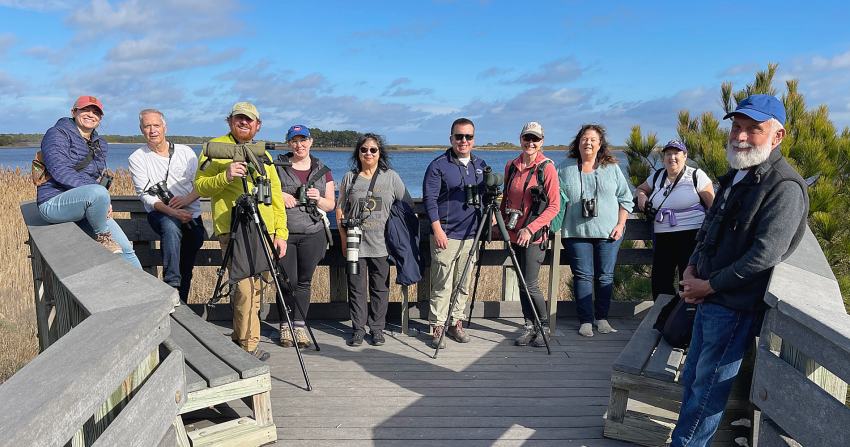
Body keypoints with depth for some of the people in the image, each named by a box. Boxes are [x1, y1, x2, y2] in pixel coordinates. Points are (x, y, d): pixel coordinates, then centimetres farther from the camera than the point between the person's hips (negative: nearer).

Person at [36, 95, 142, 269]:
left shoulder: (100, 144, 17)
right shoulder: (57, 134, -5)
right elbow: (60, 171, -19)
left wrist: (106, 202, 1)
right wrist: (102, 195, -25)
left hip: (87, 207, 7)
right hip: (54, 203, -7)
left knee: (125, 249, -6)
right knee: (98, 192, -37)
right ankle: (102, 235, -13)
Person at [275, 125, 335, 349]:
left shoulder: (322, 170, 11)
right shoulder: (277, 167, 6)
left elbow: (330, 205, 11)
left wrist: (318, 198, -9)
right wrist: (280, 196, -10)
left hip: (312, 234, 2)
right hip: (284, 232, -2)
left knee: (304, 281, 5)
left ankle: (299, 326, 14)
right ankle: (285, 327, 13)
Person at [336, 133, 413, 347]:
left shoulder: (391, 177, 6)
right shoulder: (349, 177, 8)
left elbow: (408, 206, 9)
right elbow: (340, 209, 11)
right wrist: (344, 238, 1)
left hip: (381, 244, 0)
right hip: (355, 244, 1)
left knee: (380, 288, 4)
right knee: (356, 287, 3)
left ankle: (377, 329, 16)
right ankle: (358, 329, 15)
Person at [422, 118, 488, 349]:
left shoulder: (481, 165, 13)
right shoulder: (438, 165, -4)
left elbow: (486, 197, 21)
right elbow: (429, 199, -8)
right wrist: (437, 229, -14)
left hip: (471, 235, 5)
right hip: (445, 235, -5)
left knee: (463, 284, 11)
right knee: (442, 284, -4)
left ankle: (456, 323, 22)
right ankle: (438, 327, 5)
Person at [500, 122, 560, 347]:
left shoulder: (547, 168, -8)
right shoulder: (511, 166, 9)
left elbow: (554, 206, -10)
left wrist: (530, 228, -18)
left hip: (534, 236, -5)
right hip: (514, 234, 5)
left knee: (529, 284, -7)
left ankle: (544, 327, 12)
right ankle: (529, 326, 21)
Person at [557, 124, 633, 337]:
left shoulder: (612, 168, 8)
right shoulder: (566, 167, 7)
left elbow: (625, 198, 9)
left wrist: (620, 224, -1)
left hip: (608, 232, 1)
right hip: (576, 232, -1)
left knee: (605, 276, 4)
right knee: (582, 275, -2)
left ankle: (602, 318, 17)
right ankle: (585, 320, 6)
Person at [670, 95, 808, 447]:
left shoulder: (784, 187, -17)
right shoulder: (736, 176, 13)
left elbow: (765, 255, -24)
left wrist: (709, 285, -16)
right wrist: (691, 269, 3)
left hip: (736, 307, -9)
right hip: (708, 299, 9)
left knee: (707, 387, 2)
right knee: (692, 380, 18)